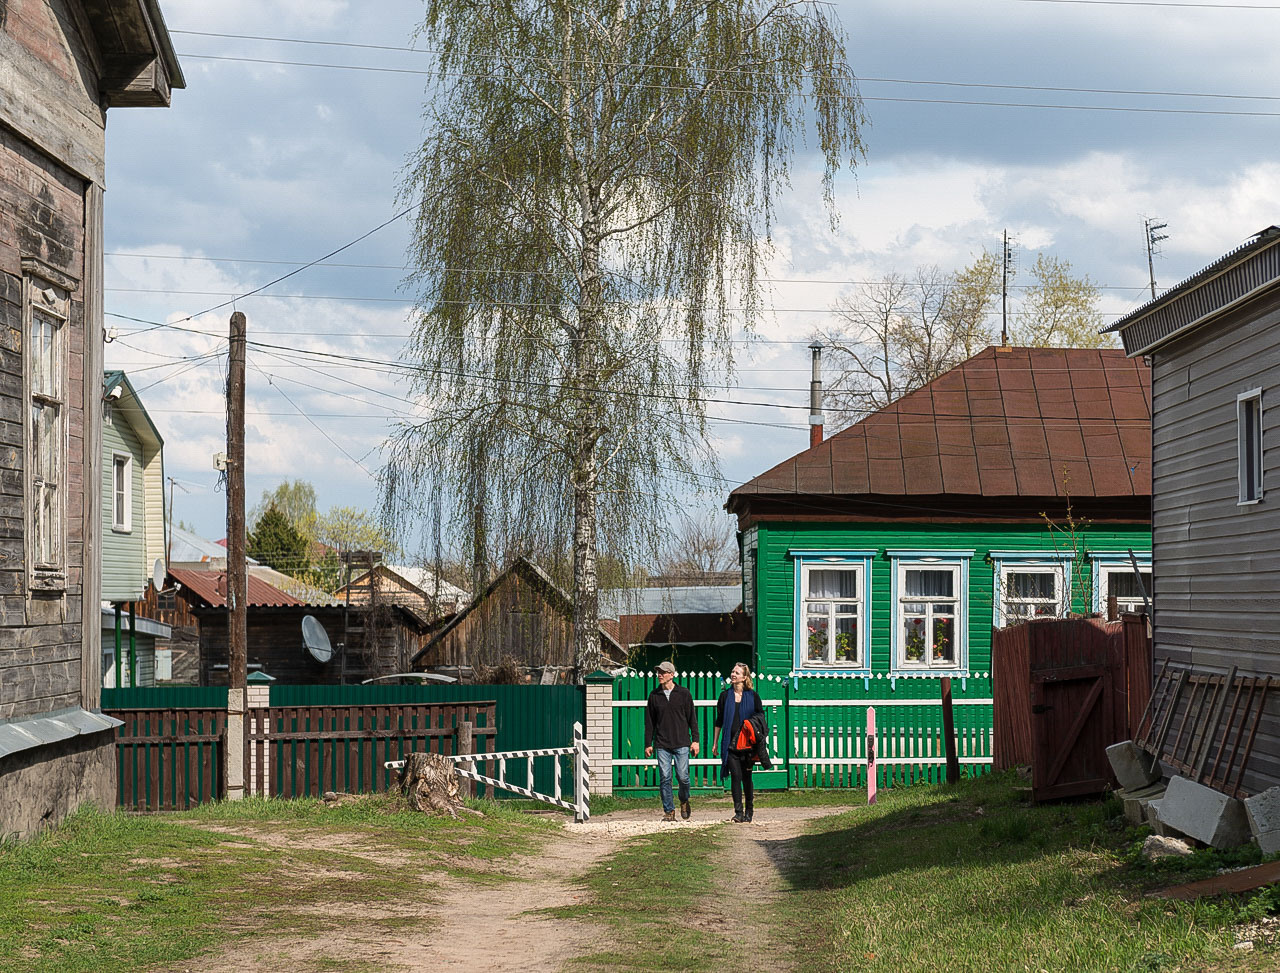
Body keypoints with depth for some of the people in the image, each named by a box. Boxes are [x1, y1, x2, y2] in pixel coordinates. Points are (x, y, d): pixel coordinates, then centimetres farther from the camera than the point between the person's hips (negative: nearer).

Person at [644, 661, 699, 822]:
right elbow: (649, 722, 12)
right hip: (662, 745, 2)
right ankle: (669, 811, 4)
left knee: (683, 776, -4)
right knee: (665, 778, -3)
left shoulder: (683, 693, 4)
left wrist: (695, 740, 0)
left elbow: (692, 718, 6)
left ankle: (684, 801, 24)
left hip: (681, 743, -2)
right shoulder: (654, 695, 8)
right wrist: (648, 744, 7)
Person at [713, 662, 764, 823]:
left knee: (747, 777, 4)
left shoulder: (753, 696, 3)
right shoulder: (725, 696, 8)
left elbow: (761, 718, 8)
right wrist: (715, 743, 12)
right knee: (736, 776, -8)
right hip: (730, 742, 1)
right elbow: (719, 721, 13)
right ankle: (738, 812, -8)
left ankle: (749, 811, 17)